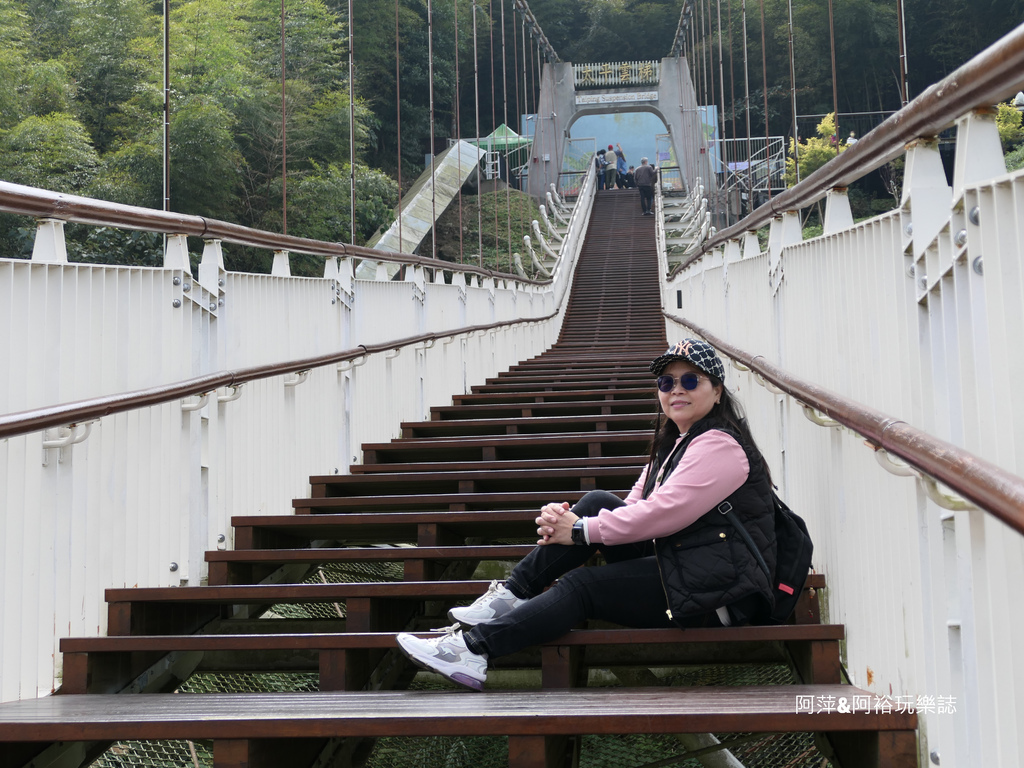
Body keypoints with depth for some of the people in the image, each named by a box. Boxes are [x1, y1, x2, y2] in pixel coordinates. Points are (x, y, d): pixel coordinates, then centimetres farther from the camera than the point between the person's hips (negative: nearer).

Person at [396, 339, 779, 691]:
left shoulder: (719, 446, -14)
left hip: (718, 590, -9)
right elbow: (636, 506, 10)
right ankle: (514, 593, -4)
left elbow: (661, 513, -22)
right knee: (597, 503, -5)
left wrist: (581, 530, -15)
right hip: (680, 565, 9)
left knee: (582, 587, -16)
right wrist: (565, 521, -9)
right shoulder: (673, 442, 17)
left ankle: (474, 647, -16)